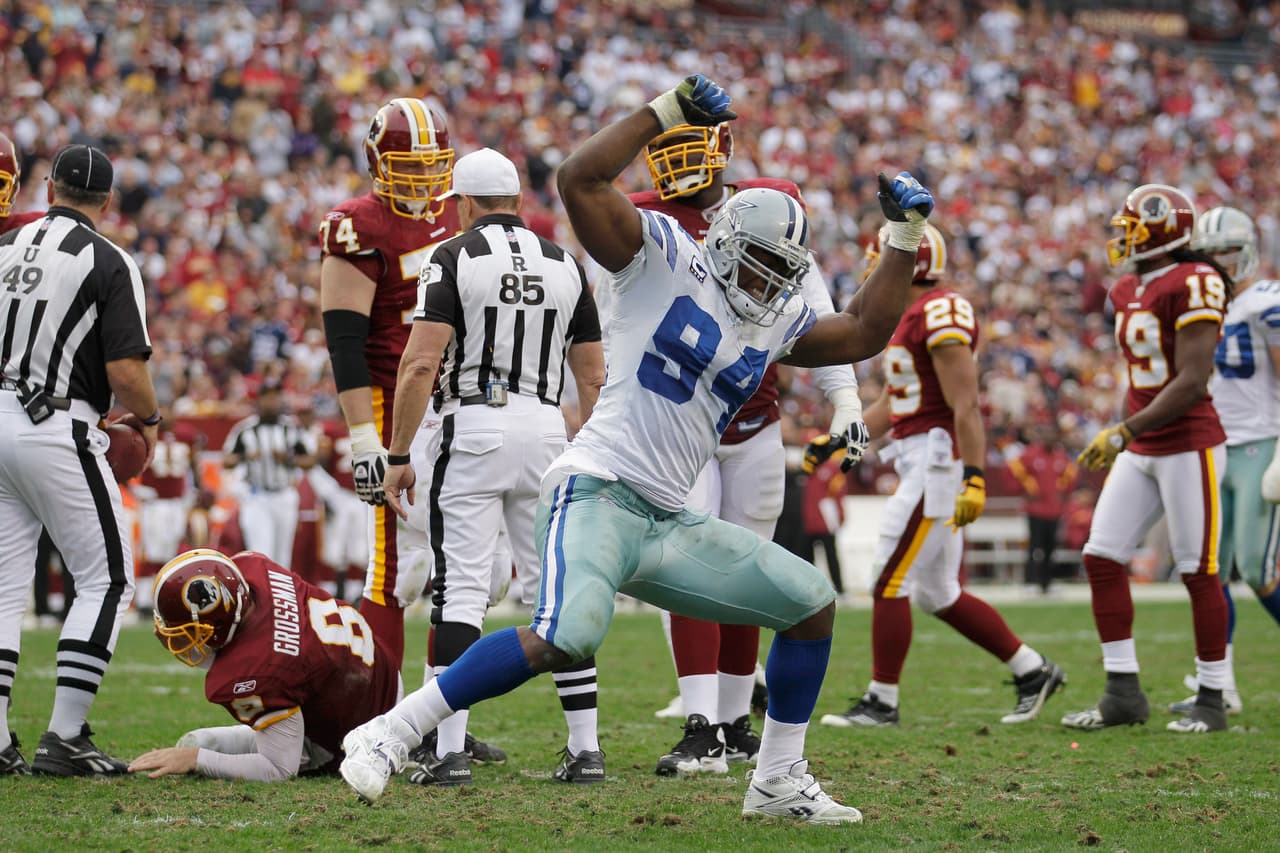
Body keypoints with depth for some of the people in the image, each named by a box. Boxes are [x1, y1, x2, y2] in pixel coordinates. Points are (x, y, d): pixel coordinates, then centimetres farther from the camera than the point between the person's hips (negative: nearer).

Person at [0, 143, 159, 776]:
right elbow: (125, 373, -14)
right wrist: (148, 421, 6)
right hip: (56, 430, -6)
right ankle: (64, 740, -3)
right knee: (107, 579, 4)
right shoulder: (108, 263, -7)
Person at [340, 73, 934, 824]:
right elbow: (581, 180, -12)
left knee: (811, 602, 9)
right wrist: (669, 111, -12)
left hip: (669, 526, 8)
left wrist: (906, 238, 19)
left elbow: (864, 334, 25)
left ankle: (778, 781, 20)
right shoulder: (664, 259, -1)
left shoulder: (777, 323, 17)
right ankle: (391, 733, -22)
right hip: (599, 494, -8)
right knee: (566, 640, -32)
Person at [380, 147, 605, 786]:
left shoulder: (455, 258, -2)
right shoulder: (565, 265, 12)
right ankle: (585, 748, 8)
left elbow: (422, 363, -11)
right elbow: (593, 377, 13)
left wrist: (398, 456, -6)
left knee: (461, 590, -4)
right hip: (546, 429, 4)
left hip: (473, 428, -4)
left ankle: (450, 751, -10)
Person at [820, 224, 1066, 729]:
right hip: (920, 463, 10)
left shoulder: (940, 315, -14)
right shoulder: (908, 318, 18)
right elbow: (889, 407, 25)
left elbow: (965, 406, -20)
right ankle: (1032, 670, 20)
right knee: (938, 595, 13)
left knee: (889, 583, -7)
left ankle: (881, 702, -1)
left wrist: (973, 478, -24)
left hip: (940, 457, -10)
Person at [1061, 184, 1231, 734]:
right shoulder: (1129, 292, 12)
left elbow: (1191, 382, -21)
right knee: (1102, 558, 2)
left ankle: (1212, 701, 7)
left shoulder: (1192, 285, -15)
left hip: (1189, 447, -9)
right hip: (1140, 453, 9)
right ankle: (1123, 692, 8)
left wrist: (1125, 432, -23)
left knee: (1199, 572, -2)